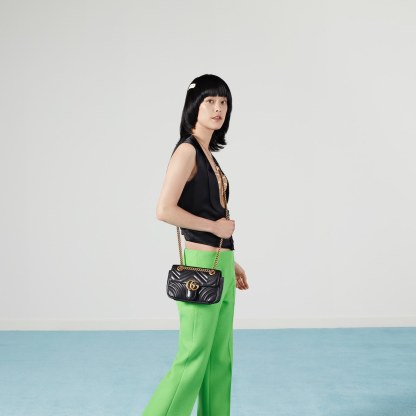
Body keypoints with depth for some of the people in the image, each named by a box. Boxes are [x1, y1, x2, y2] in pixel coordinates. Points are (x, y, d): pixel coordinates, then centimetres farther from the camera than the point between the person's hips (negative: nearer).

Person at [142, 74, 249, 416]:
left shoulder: (207, 153, 14)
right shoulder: (187, 150, -12)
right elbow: (165, 210, -22)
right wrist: (216, 226, -13)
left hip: (219, 266, 9)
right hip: (201, 267, -9)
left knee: (220, 360, 13)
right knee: (193, 360, -3)